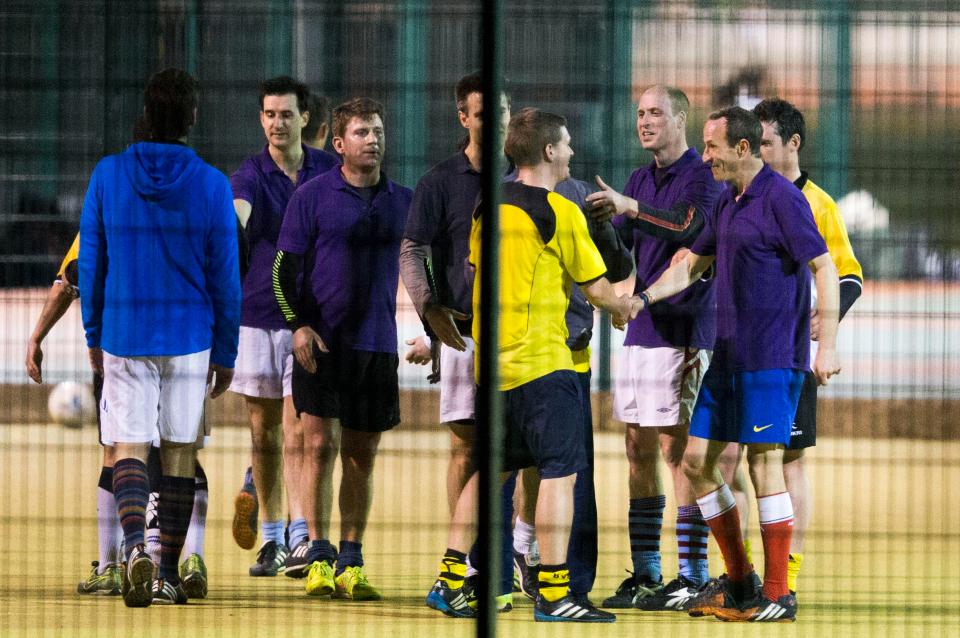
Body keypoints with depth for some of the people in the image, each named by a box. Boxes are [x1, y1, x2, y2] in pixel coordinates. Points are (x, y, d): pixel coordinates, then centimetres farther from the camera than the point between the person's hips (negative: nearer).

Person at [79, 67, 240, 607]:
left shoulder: (107, 175, -3)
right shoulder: (212, 186, -6)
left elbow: (90, 262, 4)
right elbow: (226, 278, -3)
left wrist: (94, 334, 15)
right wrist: (226, 354, 7)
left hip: (123, 336, 0)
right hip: (190, 337, 0)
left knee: (130, 447, 1)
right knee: (180, 451, 9)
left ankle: (135, 546, -26)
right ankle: (169, 575, 11)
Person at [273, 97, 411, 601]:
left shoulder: (403, 201, 10)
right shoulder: (313, 196, 0)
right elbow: (285, 266, 0)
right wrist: (299, 325, -11)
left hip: (378, 346, 3)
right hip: (322, 343, -3)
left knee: (362, 457, 5)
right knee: (321, 445, -8)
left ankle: (350, 564, 9)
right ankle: (319, 558, -4)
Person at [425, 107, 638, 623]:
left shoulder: (489, 207, 10)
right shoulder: (559, 212, -10)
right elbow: (596, 288, -6)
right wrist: (623, 307, 16)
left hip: (492, 361, 7)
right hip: (542, 360, -7)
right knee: (559, 471, -4)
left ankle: (449, 581, 13)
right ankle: (552, 595, -7)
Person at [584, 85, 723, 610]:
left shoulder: (702, 176, -8)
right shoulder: (641, 179, 17)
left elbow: (691, 227, -27)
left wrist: (630, 208, -38)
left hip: (683, 331, -8)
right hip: (641, 329, 8)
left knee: (676, 448, -8)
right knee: (639, 449, 8)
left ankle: (693, 576, -5)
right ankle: (644, 572, 13)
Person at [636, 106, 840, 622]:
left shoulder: (781, 198, -11)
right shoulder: (726, 203, 15)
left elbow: (824, 268, -14)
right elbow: (692, 264, 26)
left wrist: (827, 346, -19)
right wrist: (642, 298, 11)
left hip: (772, 357, -9)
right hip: (728, 356, 9)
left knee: (764, 465, -8)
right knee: (697, 461, 8)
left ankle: (777, 595, -2)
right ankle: (738, 579, 18)